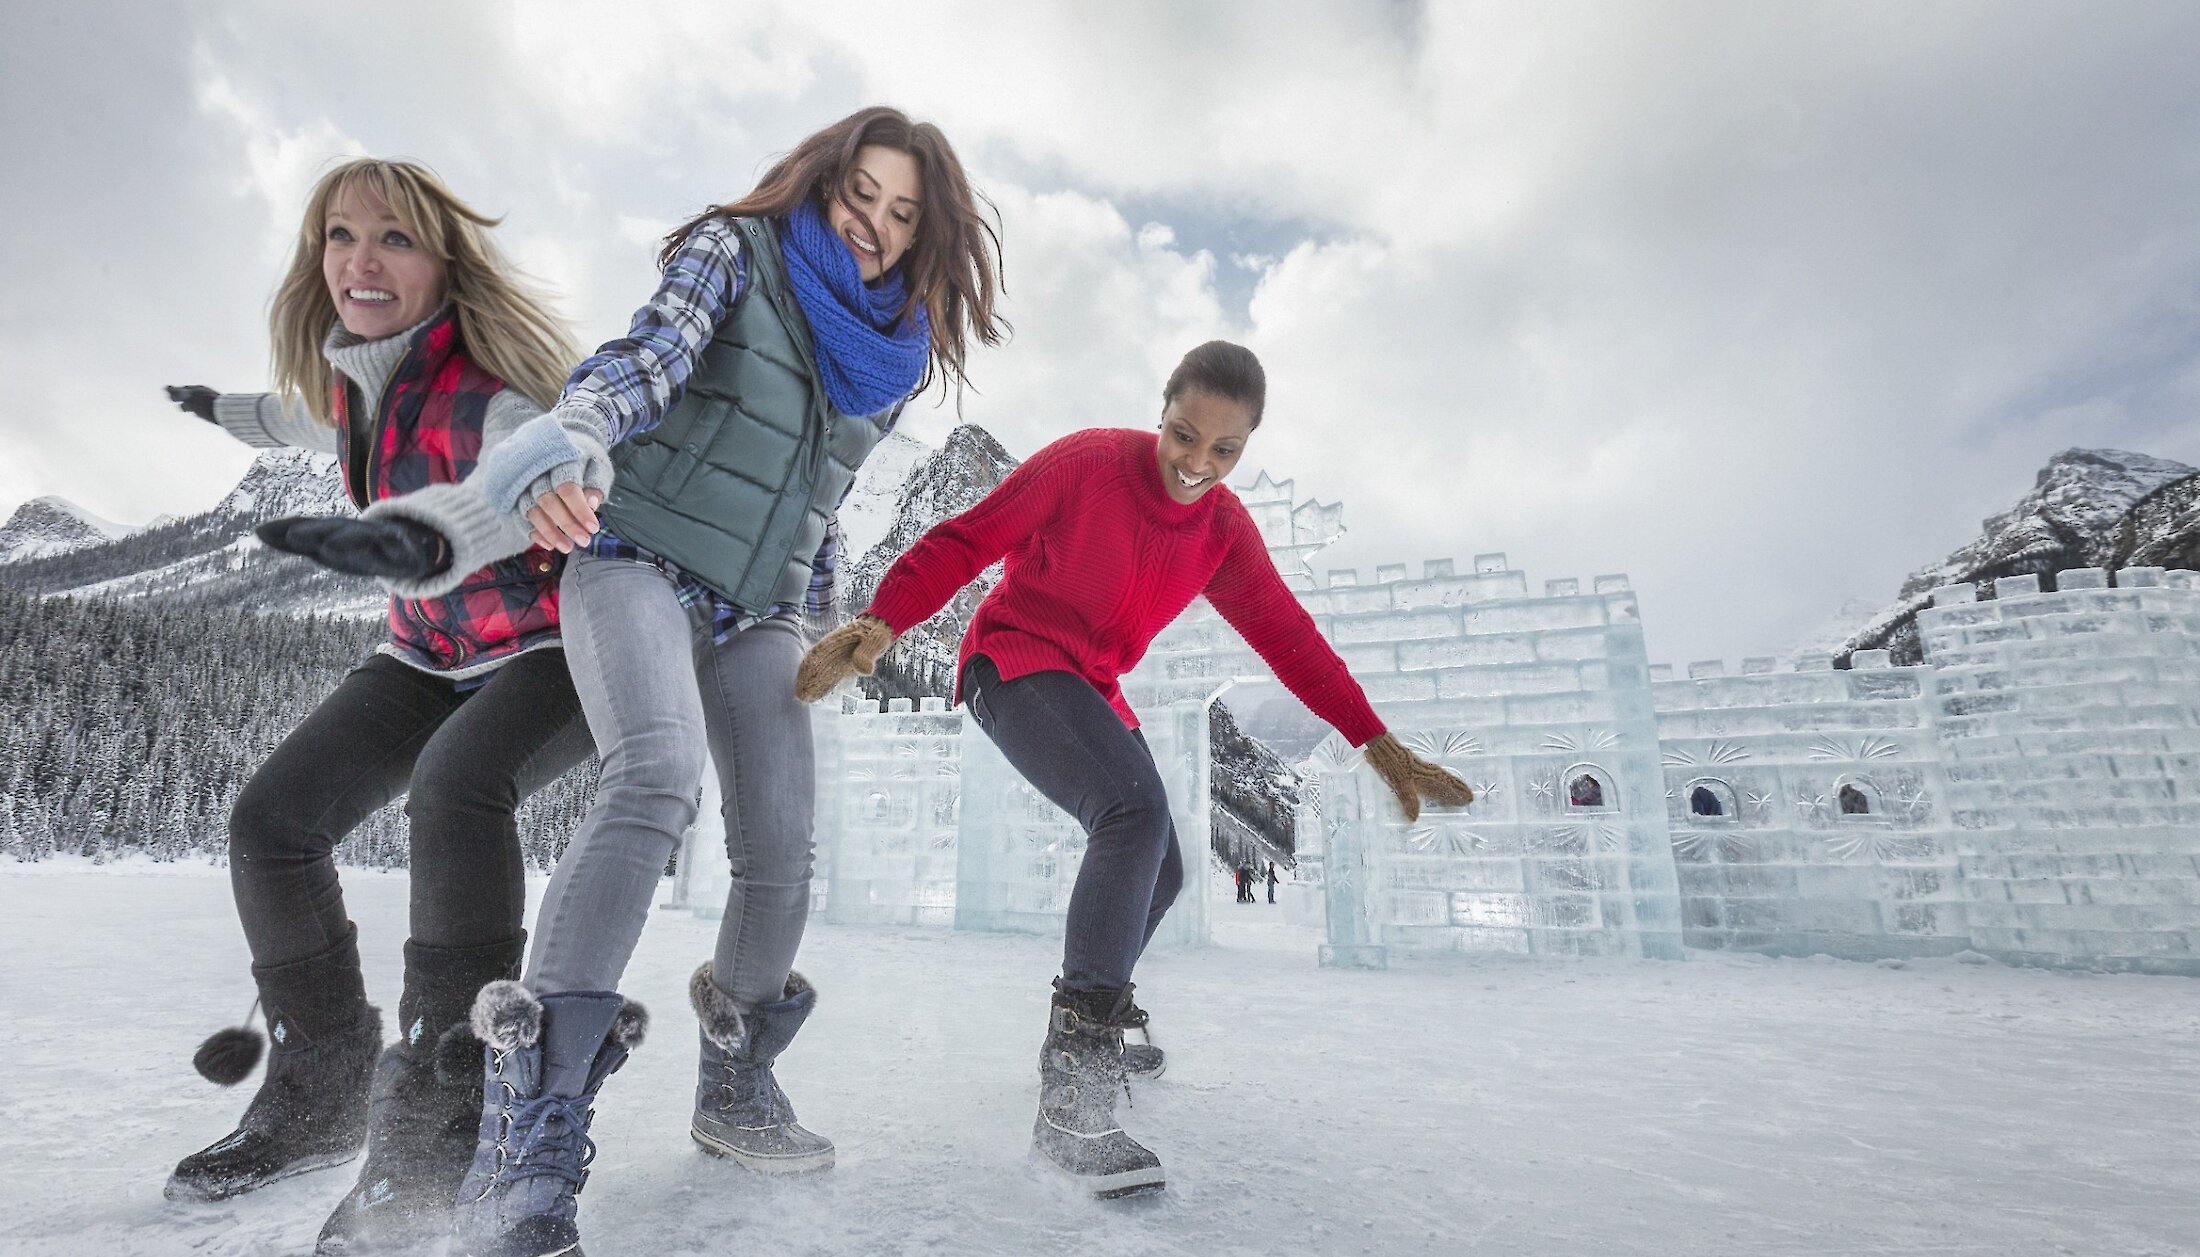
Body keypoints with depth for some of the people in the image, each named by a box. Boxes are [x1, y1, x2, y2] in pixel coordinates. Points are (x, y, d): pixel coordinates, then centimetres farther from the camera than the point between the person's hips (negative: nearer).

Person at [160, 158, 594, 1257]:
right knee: (271, 818, -3)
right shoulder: (348, 380, 2)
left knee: (455, 784, -36)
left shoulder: (489, 394, -22)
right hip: (431, 656, 8)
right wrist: (231, 409, 44)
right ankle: (320, 1092, 14)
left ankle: (437, 1121, -27)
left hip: (553, 649, -8)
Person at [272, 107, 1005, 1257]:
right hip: (637, 561, -4)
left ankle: (735, 1091, 18)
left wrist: (813, 606, 24)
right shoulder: (736, 249, 0)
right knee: (659, 771, -32)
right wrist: (569, 452, -38)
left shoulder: (897, 352, 13)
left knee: (781, 854, -5)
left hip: (758, 614, 5)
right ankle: (530, 1139, -29)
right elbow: (647, 358, -18)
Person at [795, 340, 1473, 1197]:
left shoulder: (1225, 531, 0)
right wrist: (882, 624, -27)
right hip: (1014, 663, -7)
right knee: (1137, 812, -31)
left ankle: (1097, 1013, 38)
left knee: (1156, 873, 11)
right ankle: (1070, 1100, -30)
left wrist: (1379, 744, -2)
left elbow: (1288, 635, 1)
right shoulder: (1085, 462, -16)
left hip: (1092, 692, 7)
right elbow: (965, 541, -14)